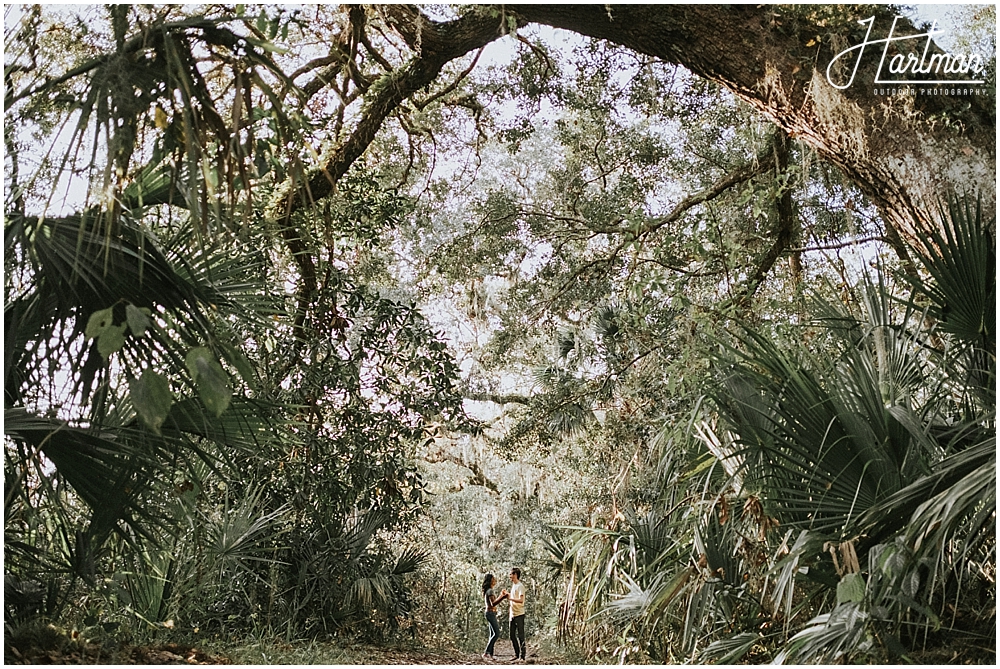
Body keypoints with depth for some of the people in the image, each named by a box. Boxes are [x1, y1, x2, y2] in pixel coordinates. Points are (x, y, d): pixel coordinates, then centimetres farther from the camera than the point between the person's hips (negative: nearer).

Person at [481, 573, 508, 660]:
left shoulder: (489, 590, 17)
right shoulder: (490, 591, -14)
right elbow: (493, 604, -23)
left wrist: (501, 595, 29)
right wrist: (503, 597, -27)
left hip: (492, 614, 10)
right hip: (490, 613, -10)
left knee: (492, 634, 8)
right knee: (496, 633, -14)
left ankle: (490, 654, 7)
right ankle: (486, 652, -16)